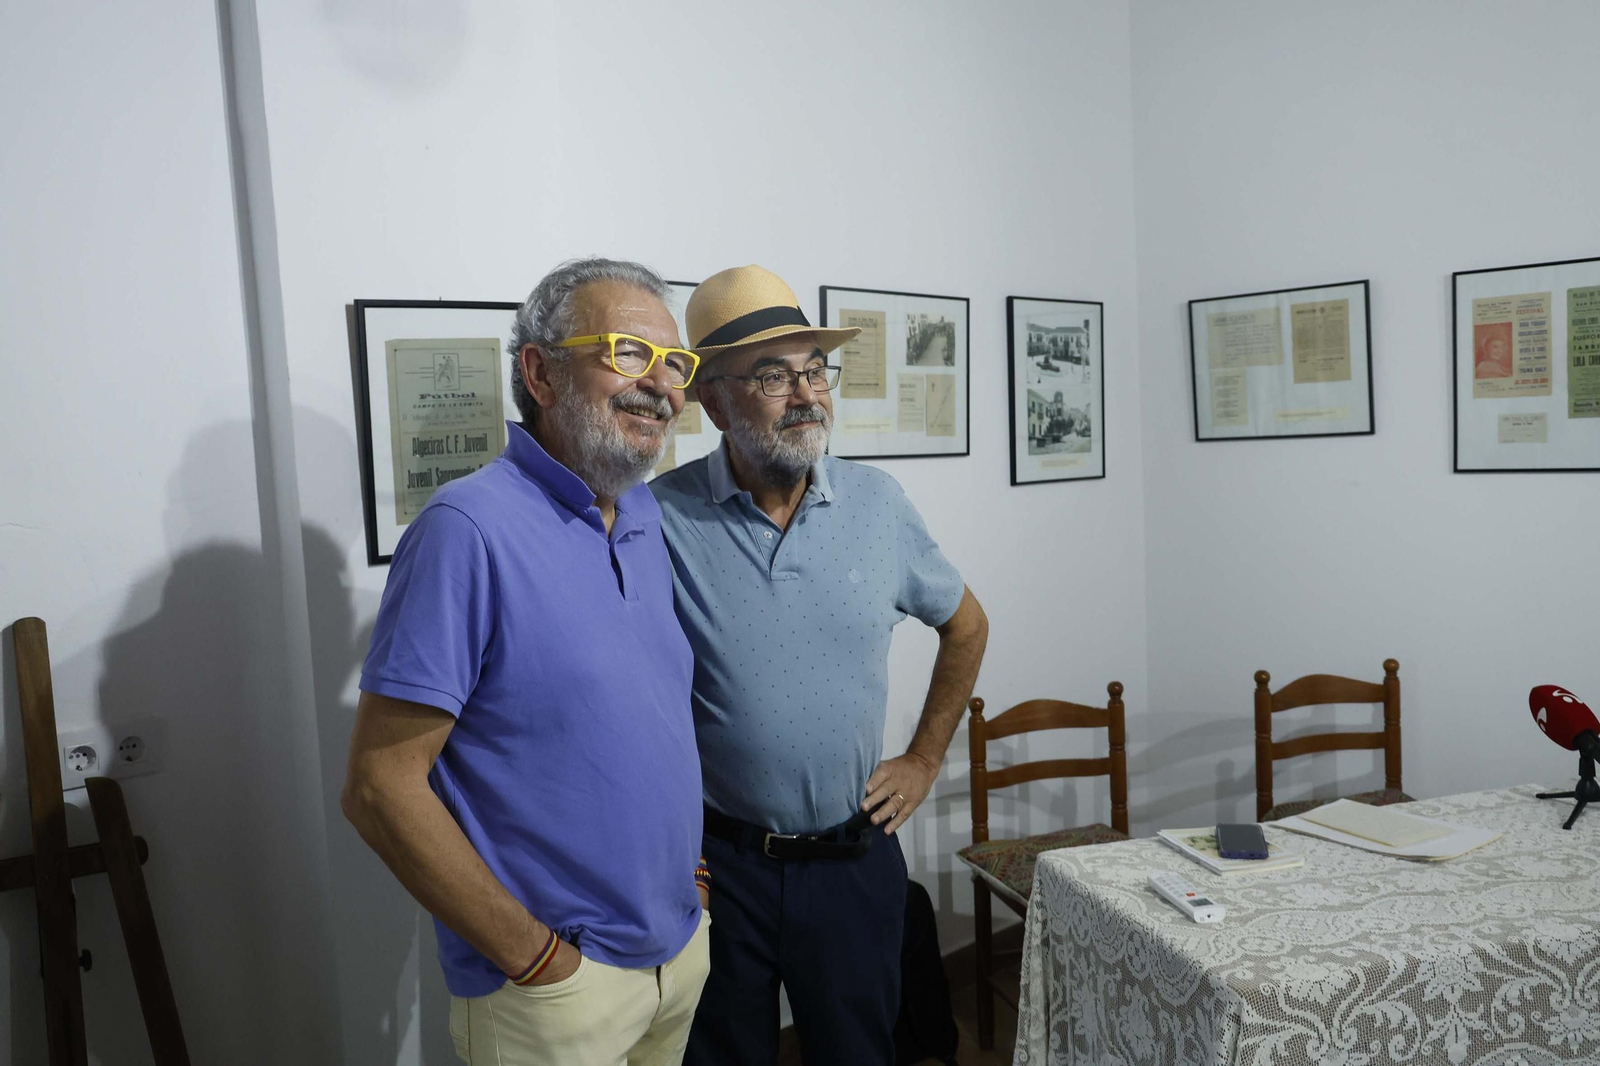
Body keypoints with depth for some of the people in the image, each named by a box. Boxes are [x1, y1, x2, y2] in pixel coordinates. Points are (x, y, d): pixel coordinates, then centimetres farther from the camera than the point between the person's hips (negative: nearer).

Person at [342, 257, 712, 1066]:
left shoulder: (647, 516, 2)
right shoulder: (470, 528, -21)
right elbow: (380, 787, -20)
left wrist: (692, 859, 6)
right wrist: (535, 959, -16)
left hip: (683, 944, 7)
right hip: (554, 986, -7)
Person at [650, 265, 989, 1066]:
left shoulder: (877, 502, -3)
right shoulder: (661, 517, -13)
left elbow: (965, 624, 11)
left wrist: (924, 760, 8)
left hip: (853, 856, 3)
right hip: (715, 863, -2)